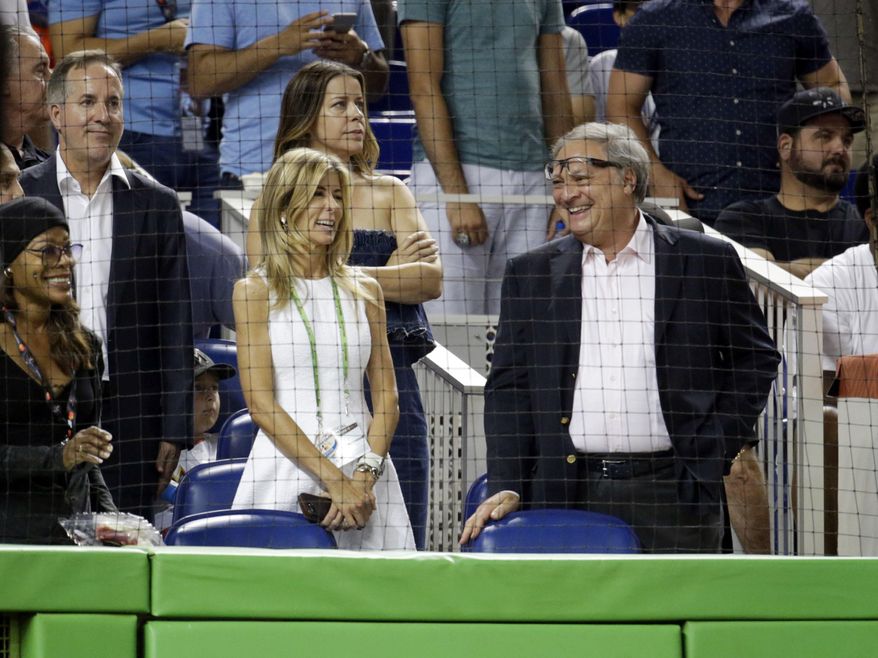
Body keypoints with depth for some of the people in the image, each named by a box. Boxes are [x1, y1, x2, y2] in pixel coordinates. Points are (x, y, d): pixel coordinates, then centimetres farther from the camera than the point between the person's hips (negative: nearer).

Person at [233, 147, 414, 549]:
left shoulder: (364, 291, 12)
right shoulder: (255, 291, 1)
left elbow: (386, 399, 9)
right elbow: (261, 403, -7)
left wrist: (366, 474, -9)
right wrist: (334, 480, -13)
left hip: (362, 472, 3)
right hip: (285, 471, -3)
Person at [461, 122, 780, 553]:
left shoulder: (704, 262, 5)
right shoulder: (531, 274, 11)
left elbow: (755, 357, 11)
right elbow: (507, 385, 9)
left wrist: (715, 450, 2)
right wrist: (506, 486, -2)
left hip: (670, 493, -2)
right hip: (567, 497, 2)